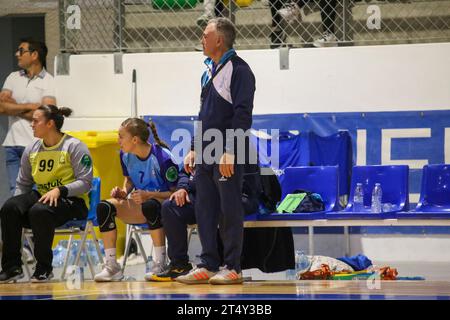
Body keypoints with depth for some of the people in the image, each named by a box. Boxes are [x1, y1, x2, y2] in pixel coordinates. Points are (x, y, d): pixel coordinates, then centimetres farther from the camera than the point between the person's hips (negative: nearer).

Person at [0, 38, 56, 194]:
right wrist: (28, 106, -9)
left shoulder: (48, 81, -1)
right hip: (13, 144, 4)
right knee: (16, 191, 4)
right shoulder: (13, 77, 12)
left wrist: (13, 105, -5)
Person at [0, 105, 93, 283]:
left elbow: (85, 182, -11)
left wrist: (59, 190, -24)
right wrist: (17, 203, -1)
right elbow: (23, 183, 17)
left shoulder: (74, 146, -7)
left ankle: (44, 268, -20)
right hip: (41, 196, 6)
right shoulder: (31, 149, 11)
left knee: (39, 211, -37)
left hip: (71, 200, -6)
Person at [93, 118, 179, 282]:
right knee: (104, 207, -19)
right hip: (139, 205, 6)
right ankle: (111, 266, -18)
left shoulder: (162, 157, -20)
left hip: (163, 204, -6)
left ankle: (160, 264, -31)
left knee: (150, 206, -42)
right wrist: (123, 192, -3)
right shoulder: (125, 156, 0)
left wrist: (148, 195, -29)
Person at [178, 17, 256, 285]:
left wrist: (230, 152, -20)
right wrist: (195, 149, 18)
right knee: (205, 211, 7)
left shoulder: (238, 70, -9)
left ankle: (233, 268, 0)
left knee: (229, 212, -4)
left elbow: (242, 115, -15)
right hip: (205, 156, 8)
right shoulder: (210, 71, 18)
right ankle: (208, 266, 12)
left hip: (227, 156, -8)